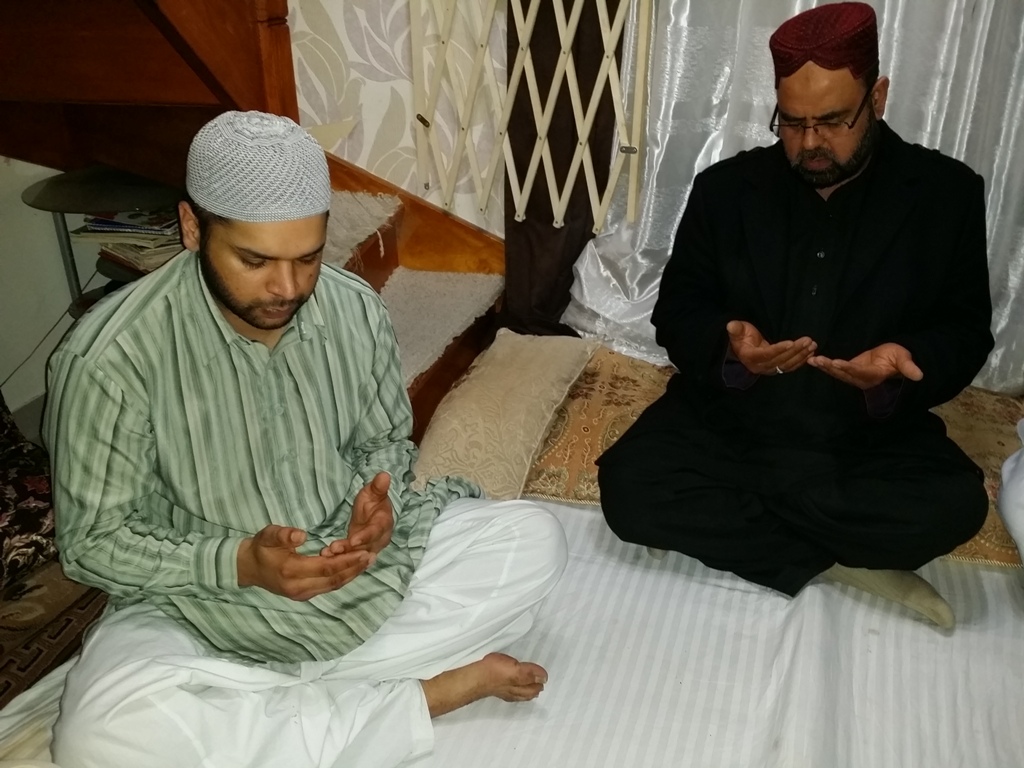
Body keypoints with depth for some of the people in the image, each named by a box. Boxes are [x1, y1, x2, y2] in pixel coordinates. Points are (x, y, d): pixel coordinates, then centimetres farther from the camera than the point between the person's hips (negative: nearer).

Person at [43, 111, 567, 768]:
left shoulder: (357, 310, -9)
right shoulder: (110, 357, -21)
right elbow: (93, 542, -12)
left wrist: (379, 500, -18)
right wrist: (240, 562, -27)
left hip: (360, 566, 3)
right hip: (200, 602, -2)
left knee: (535, 539, -10)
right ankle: (424, 695, -17)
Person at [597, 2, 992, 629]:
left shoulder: (948, 193, 0)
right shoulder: (727, 187, 2)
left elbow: (967, 331, 2)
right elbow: (676, 310, 3)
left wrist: (907, 363, -22)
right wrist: (727, 344, -21)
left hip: (869, 432, -1)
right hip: (730, 416, 2)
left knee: (954, 504, -29)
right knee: (630, 486, -25)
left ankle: (742, 495, -12)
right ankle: (843, 560, -13)